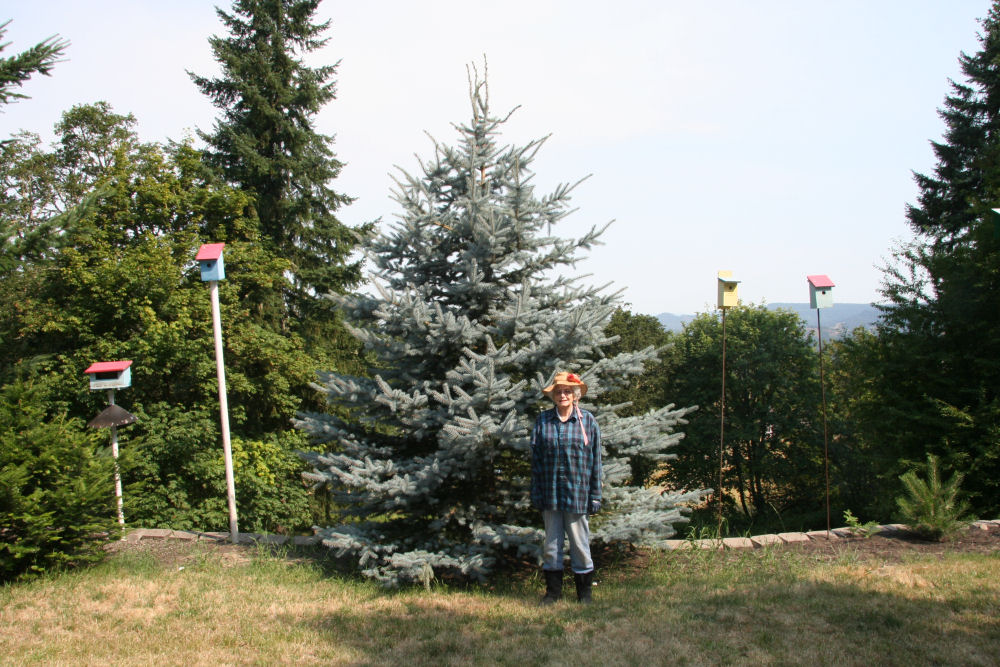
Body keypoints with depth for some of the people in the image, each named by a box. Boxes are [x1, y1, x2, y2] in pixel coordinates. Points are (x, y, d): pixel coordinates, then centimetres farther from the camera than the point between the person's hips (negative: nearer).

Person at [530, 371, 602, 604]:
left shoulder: (587, 420, 1)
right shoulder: (543, 420, 4)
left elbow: (595, 459, 3)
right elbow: (535, 458, 5)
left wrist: (595, 495, 0)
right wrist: (535, 492, 2)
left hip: (577, 492, -2)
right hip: (550, 492, 2)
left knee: (580, 543, 5)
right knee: (551, 544, 9)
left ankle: (584, 591, 20)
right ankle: (553, 589, 23)